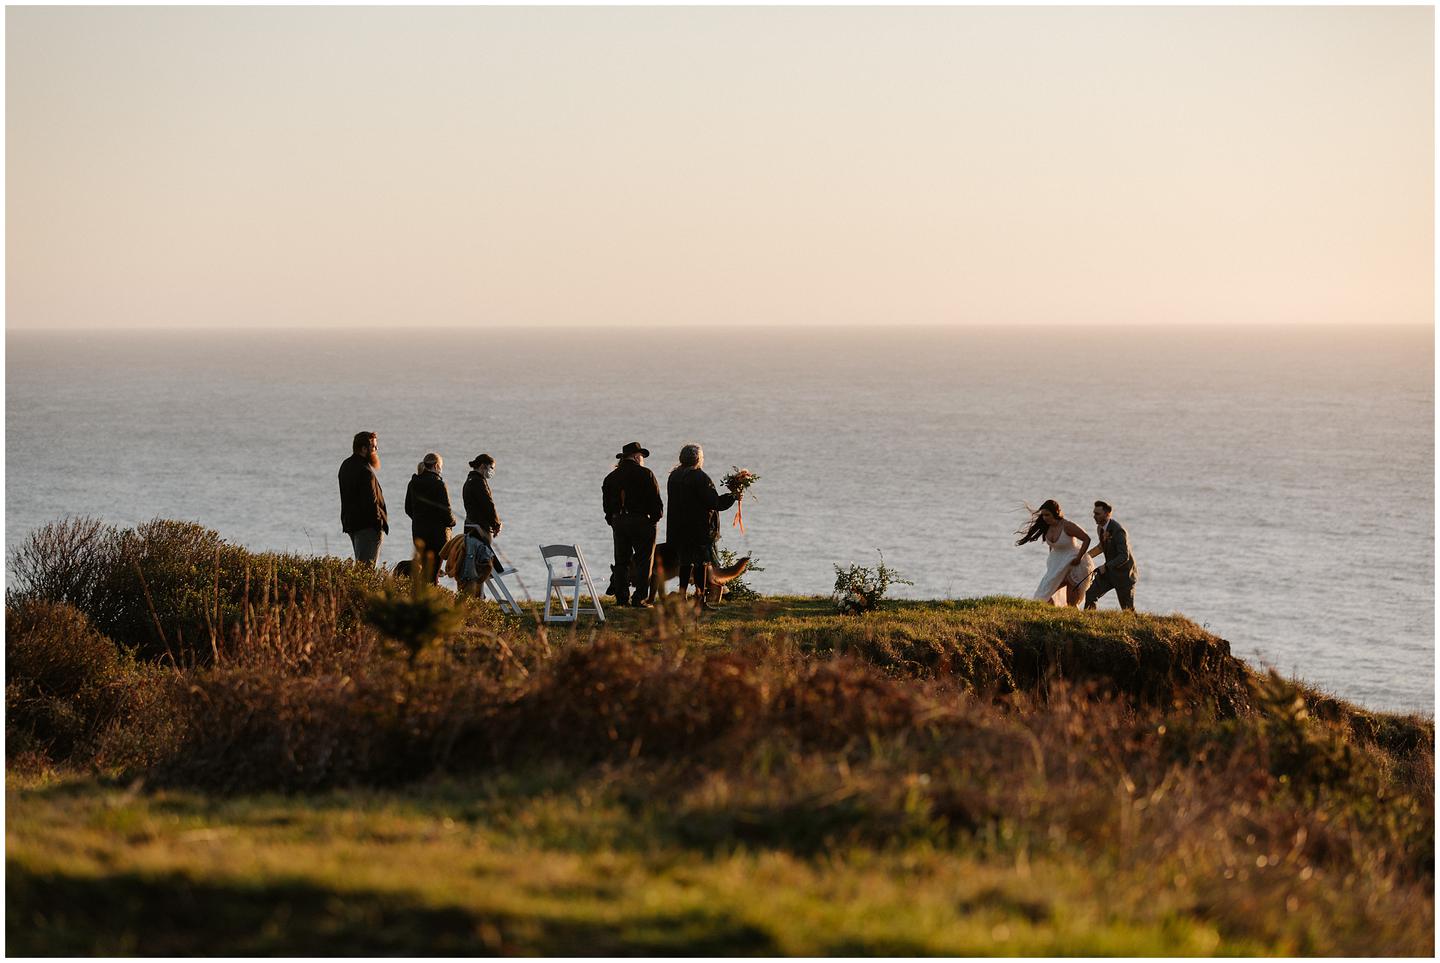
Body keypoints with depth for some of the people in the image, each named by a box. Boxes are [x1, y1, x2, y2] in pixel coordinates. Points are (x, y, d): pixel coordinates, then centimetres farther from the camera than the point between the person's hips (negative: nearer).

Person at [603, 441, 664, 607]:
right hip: (641, 522, -5)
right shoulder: (645, 474, -7)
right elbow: (655, 500, -9)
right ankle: (640, 599, -6)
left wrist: (612, 520, 16)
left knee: (621, 561, 11)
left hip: (618, 522, 5)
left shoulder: (611, 477, 9)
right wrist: (655, 517, 3)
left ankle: (621, 597, 11)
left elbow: (606, 503, 11)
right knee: (644, 562, -1)